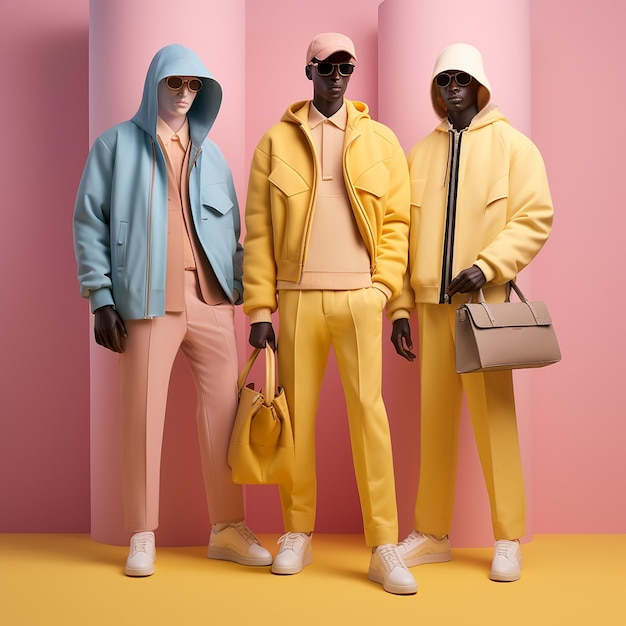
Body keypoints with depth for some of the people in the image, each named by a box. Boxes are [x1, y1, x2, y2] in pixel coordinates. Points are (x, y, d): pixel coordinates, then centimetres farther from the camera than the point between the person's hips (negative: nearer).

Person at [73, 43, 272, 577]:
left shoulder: (210, 154, 18)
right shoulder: (117, 144, 7)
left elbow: (233, 230, 18)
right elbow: (89, 222, 3)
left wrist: (240, 291, 8)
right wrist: (101, 297, -4)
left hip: (211, 298, 3)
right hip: (149, 299, -3)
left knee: (224, 409, 1)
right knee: (144, 414, -2)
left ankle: (228, 528, 12)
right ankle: (143, 536, 10)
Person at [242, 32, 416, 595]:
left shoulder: (379, 140, 10)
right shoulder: (277, 141, 8)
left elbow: (397, 219, 8)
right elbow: (258, 230, 4)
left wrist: (385, 288, -4)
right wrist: (259, 308, -1)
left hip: (358, 297, 0)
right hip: (298, 297, 1)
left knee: (369, 412, -5)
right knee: (297, 414, 4)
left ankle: (384, 548, 1)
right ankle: (298, 534, 18)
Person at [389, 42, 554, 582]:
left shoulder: (513, 145, 4)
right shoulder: (421, 153, 15)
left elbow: (535, 218, -4)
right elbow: (404, 233, 13)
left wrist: (486, 266, -17)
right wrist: (400, 307, 7)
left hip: (485, 300, -3)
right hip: (431, 302, 4)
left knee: (493, 417, -3)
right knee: (435, 419, 7)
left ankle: (509, 540, 8)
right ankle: (432, 535, 17)